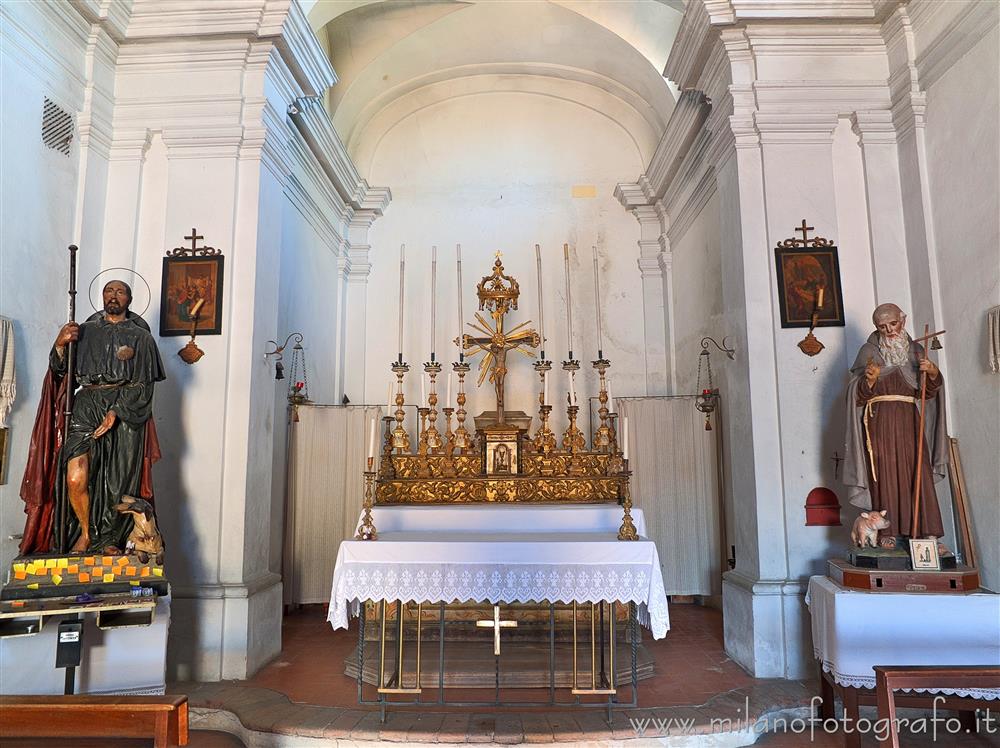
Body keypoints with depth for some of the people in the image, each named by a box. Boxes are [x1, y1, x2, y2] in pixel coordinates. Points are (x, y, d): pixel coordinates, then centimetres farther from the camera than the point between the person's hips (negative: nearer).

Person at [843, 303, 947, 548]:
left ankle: (925, 531, 2)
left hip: (909, 422, 3)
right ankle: (887, 532, -4)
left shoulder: (915, 350, 14)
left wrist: (933, 372, -10)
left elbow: (930, 390, 10)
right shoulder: (869, 351, 6)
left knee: (918, 473, -3)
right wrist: (870, 380, -19)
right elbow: (859, 394, 1)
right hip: (880, 422, -2)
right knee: (884, 475, -6)